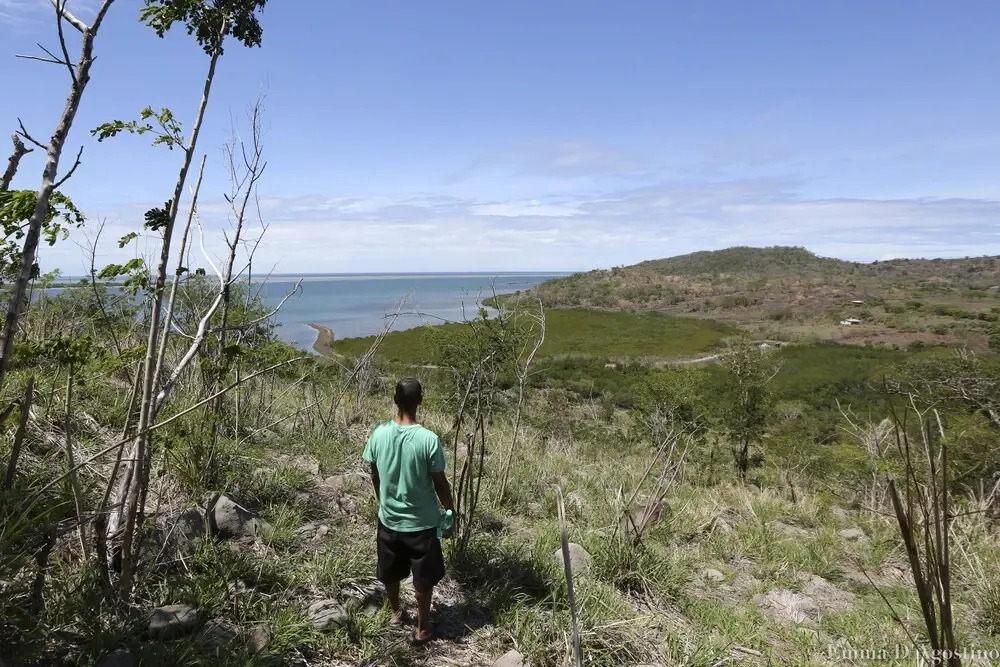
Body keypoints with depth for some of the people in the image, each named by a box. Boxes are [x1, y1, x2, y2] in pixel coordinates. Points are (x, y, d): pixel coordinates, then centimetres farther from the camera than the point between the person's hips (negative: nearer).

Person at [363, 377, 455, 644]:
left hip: (388, 520, 4)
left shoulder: (379, 434, -12)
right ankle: (422, 629, 33)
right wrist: (450, 514, 2)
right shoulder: (428, 440, -24)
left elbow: (374, 477, 2)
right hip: (422, 523, -4)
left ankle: (396, 613, 49)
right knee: (423, 580, 18)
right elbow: (440, 483, -15)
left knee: (391, 574, 26)